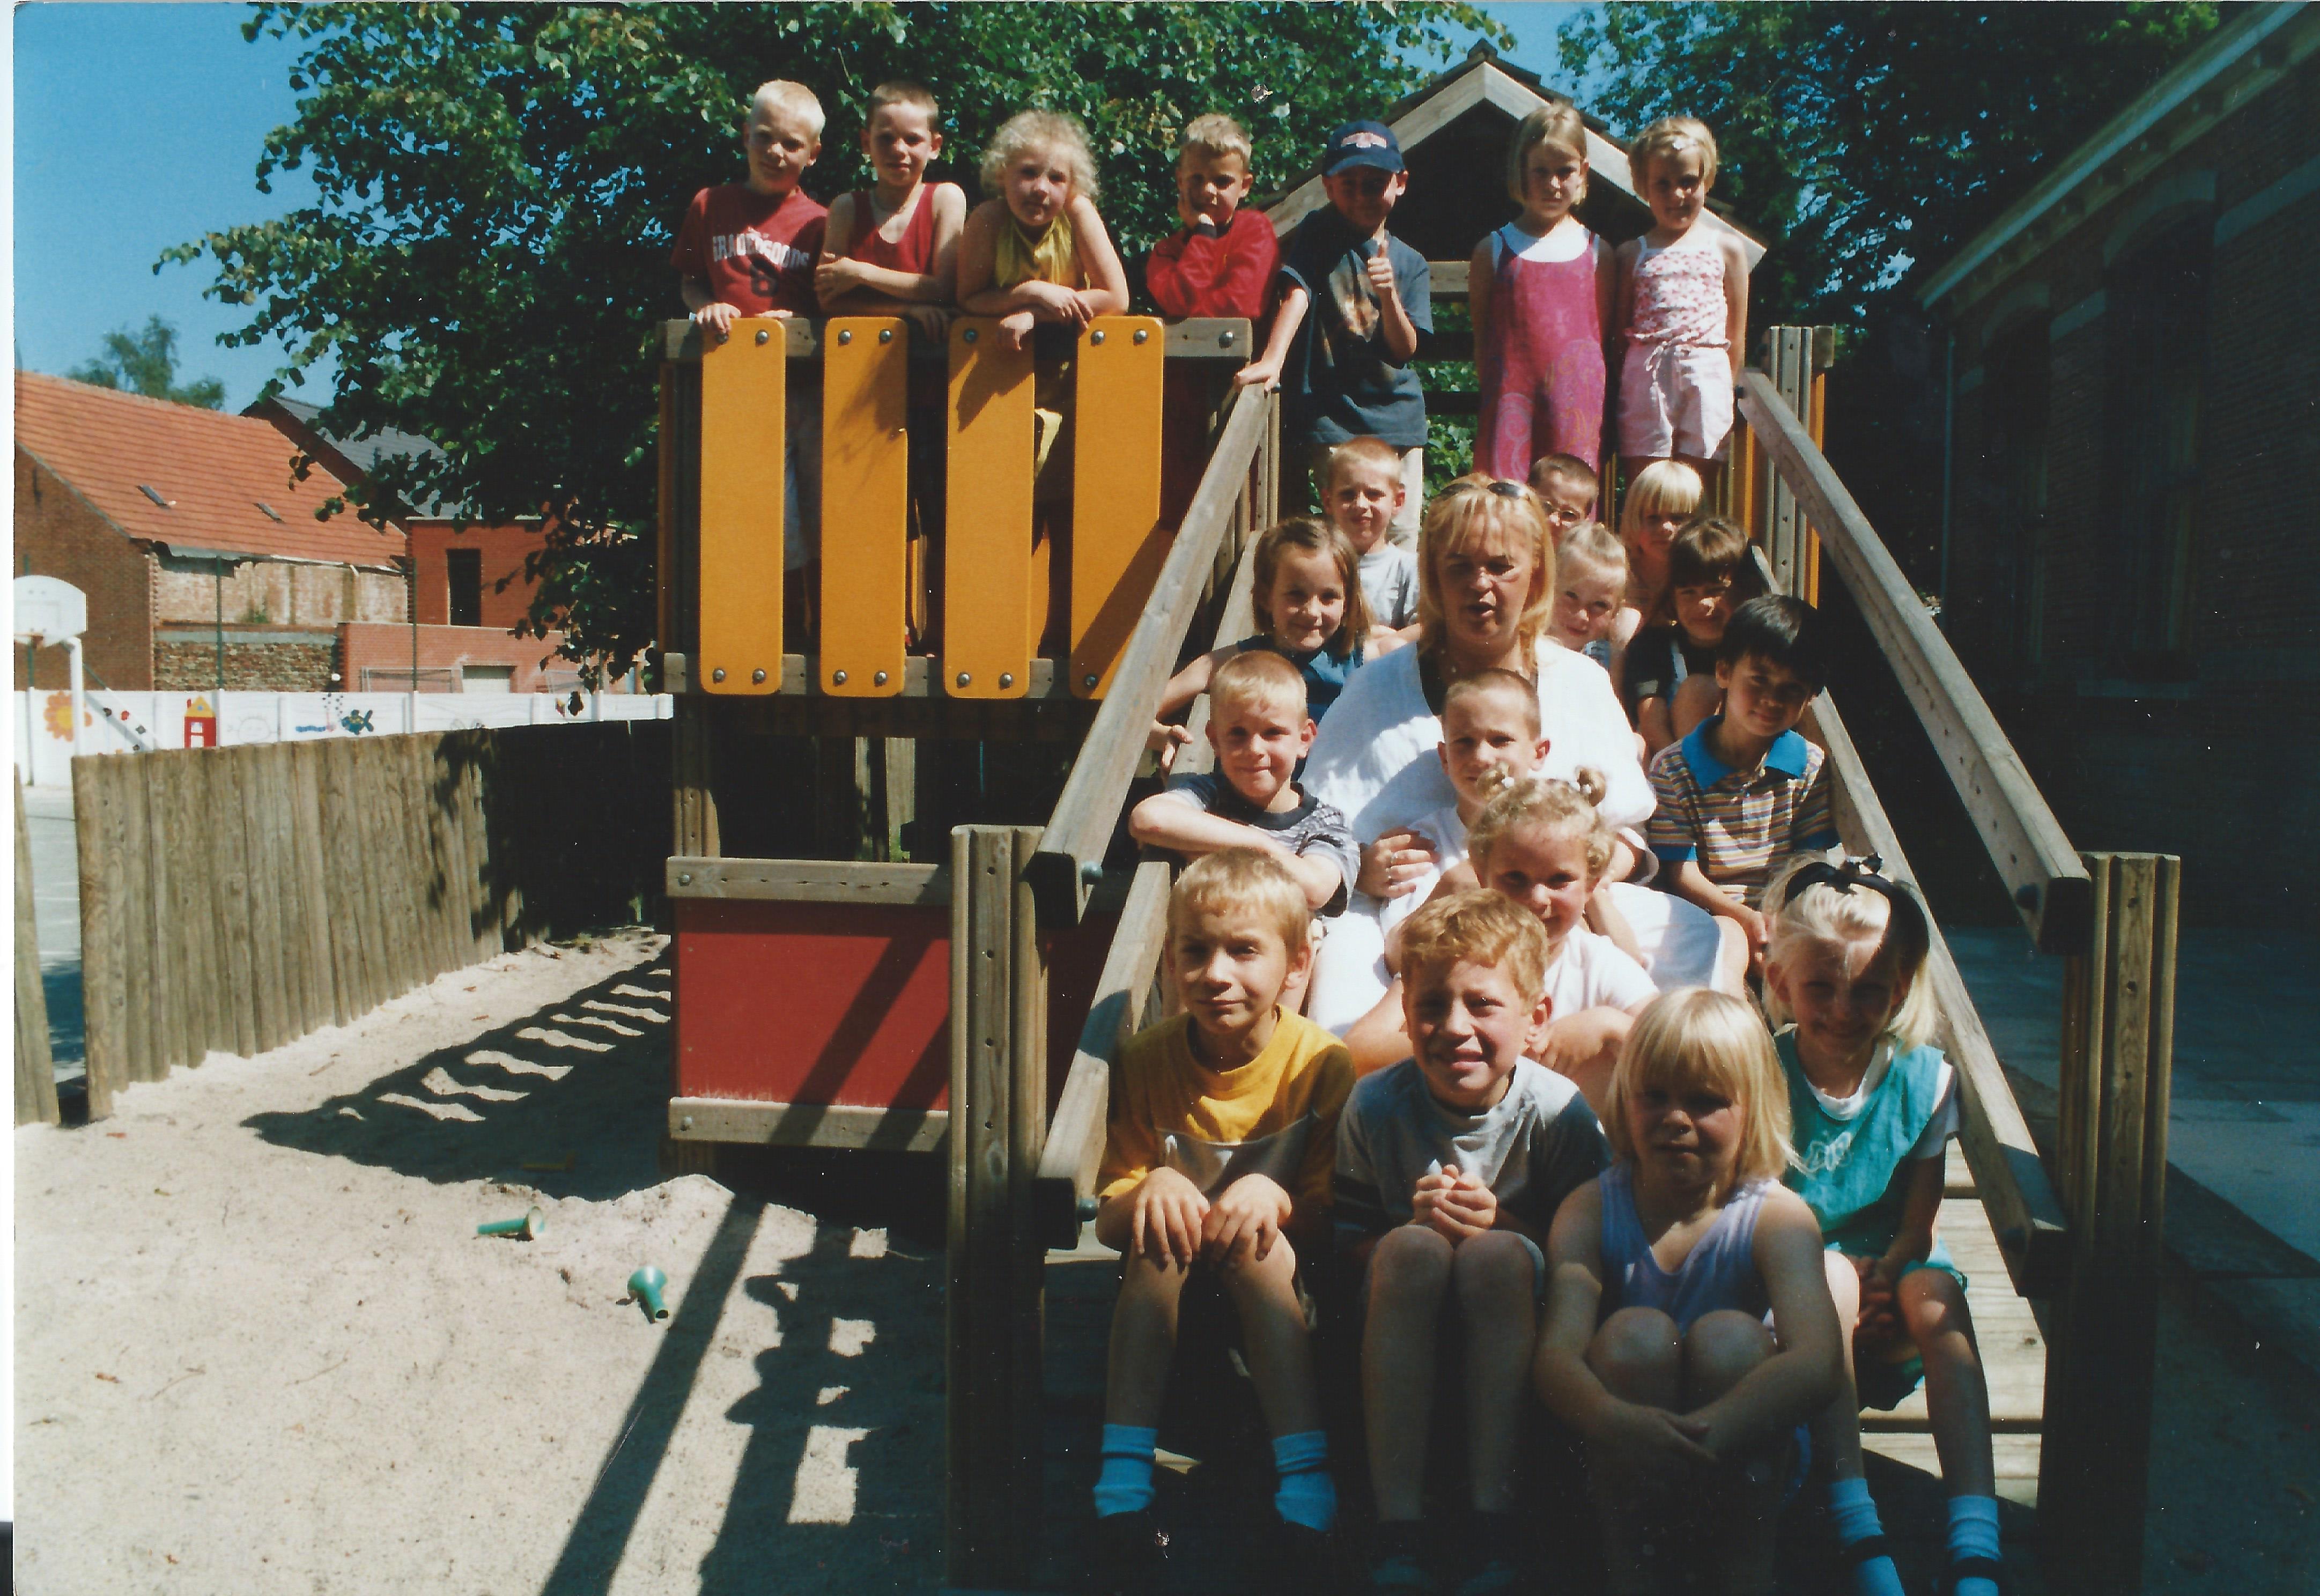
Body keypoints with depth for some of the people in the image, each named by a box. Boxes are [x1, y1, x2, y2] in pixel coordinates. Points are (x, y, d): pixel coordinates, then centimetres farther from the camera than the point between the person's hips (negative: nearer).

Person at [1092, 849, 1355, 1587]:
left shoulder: (1321, 1062, -11)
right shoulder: (1148, 1059, -6)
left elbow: (1330, 1223, -8)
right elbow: (1108, 1222, -5)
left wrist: (1274, 1195, -30)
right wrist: (1152, 1188, -28)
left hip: (1270, 1283, -1)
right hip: (1173, 1284, 2)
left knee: (1262, 1242, -33)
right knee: (1159, 1233, -30)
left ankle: (1307, 1486, -34)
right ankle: (1124, 1480, -34)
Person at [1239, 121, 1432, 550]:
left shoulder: (1409, 262, 9)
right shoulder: (1318, 234, 2)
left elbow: (1405, 349, 1)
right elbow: (1297, 295, -14)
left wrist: (1389, 294, -18)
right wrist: (1272, 360, -31)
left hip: (1397, 418, 4)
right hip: (1332, 416, -3)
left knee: (1404, 539, 3)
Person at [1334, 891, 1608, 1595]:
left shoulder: (1559, 1112, -12)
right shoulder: (1376, 1105, -8)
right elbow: (1346, 1237, -2)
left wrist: (1502, 1226, -24)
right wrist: (1413, 1221, -22)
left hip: (1515, 1320, -1)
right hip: (1407, 1324, 1)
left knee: (1495, 1255, -33)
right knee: (1412, 1247, -32)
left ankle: (1492, 1517, -30)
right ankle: (1398, 1527, -32)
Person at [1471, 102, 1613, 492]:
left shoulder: (1597, 252, 9)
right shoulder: (1493, 250, 8)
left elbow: (1605, 335, 10)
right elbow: (1481, 338, 8)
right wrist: (1493, 393, 0)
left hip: (1575, 401, 0)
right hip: (1511, 401, 0)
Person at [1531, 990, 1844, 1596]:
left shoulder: (1777, 1216, -13)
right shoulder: (1592, 1210, -9)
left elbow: (1818, 1362, -30)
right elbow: (1556, 1352, -24)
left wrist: (1707, 1431, -48)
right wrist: (1614, 1423, -49)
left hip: (1745, 1462, 0)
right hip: (1620, 1461, 1)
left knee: (1727, 1337, -27)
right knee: (1637, 1334, -27)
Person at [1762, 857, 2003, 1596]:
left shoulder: (1925, 1078, -4)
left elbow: (1919, 1226, -2)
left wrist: (1883, 1279, -22)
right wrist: (1845, 1278, -25)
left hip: (1889, 1272, 2)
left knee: (1938, 1299, -31)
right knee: (1827, 1272, -34)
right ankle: (1859, 1536, -38)